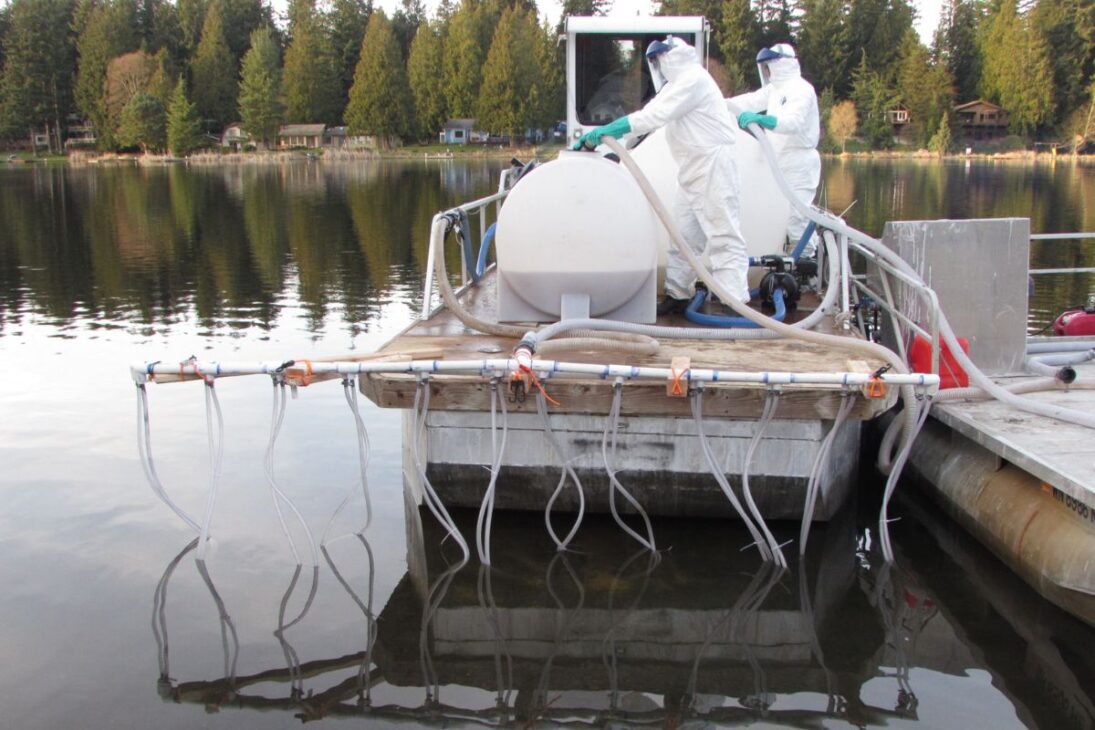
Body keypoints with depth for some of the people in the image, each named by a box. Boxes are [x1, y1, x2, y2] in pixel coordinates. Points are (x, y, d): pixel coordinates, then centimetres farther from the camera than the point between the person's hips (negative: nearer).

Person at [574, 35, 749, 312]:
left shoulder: (693, 79, -13)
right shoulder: (680, 83, 21)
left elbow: (652, 115, -22)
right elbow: (652, 116, 18)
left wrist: (603, 132, -24)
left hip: (713, 165, -10)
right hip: (694, 170, 10)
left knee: (723, 235, -12)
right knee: (683, 234, 11)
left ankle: (735, 302, -13)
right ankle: (678, 295, 17)